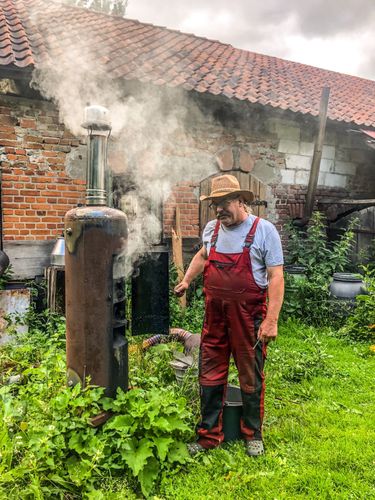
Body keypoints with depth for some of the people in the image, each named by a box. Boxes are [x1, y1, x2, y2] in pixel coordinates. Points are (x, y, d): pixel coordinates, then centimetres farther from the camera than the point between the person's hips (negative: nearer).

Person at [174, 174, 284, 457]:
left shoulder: (264, 230, -9)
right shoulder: (212, 229, 6)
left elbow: (276, 277, -12)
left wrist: (271, 320, -18)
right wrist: (187, 280, 17)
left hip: (249, 315, -4)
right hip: (215, 314, 5)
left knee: (251, 378, 11)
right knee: (210, 376, 11)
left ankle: (253, 435, 32)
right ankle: (209, 436, 27)